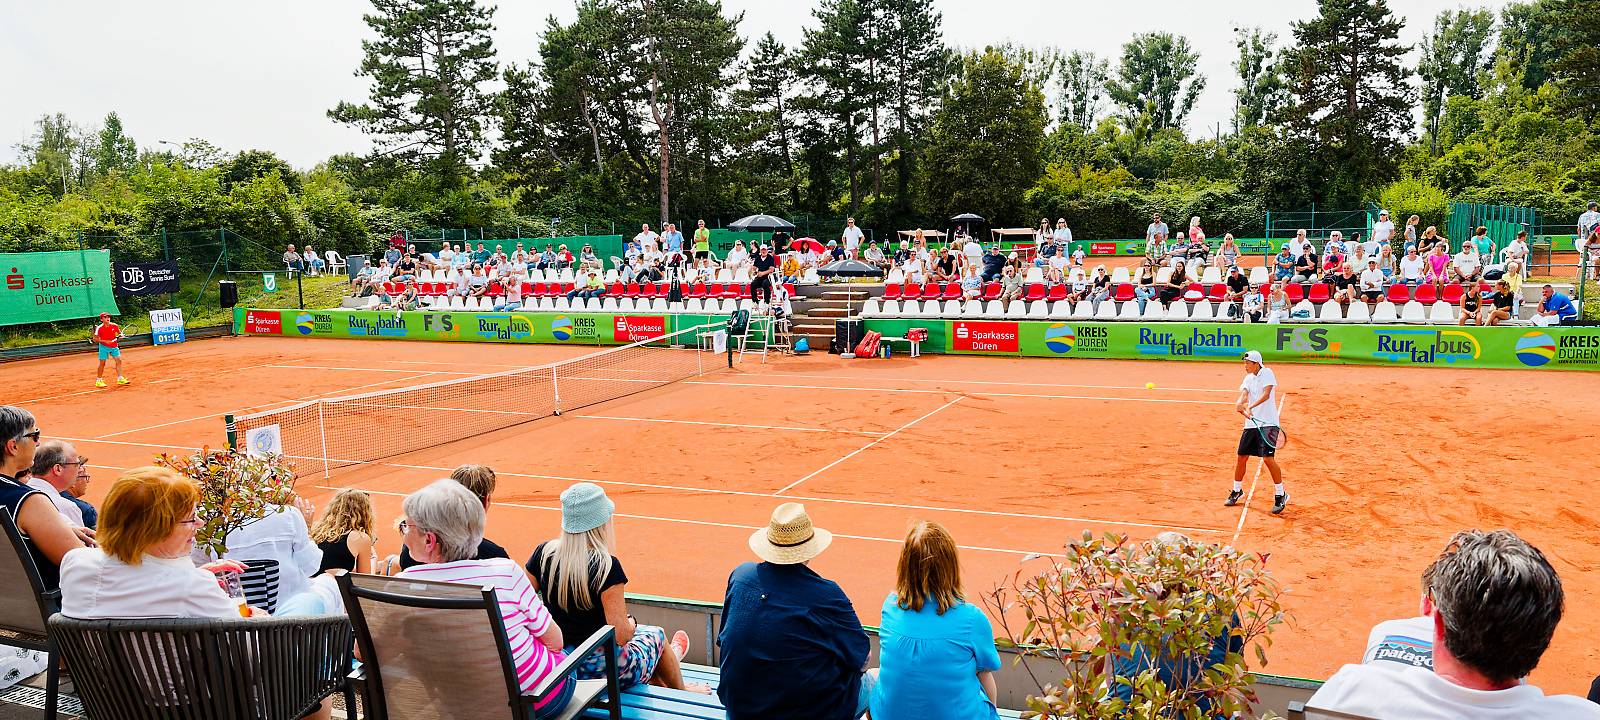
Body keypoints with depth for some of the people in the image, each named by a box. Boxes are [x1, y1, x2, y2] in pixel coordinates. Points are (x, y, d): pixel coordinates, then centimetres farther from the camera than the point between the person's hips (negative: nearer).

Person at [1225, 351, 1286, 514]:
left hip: (1268, 423, -7)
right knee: (1242, 457, 8)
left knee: (1268, 458, -13)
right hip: (1251, 423, 7)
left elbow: (1266, 394, -20)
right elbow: (1244, 394, -3)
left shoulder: (1267, 373, -7)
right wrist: (1240, 404, -25)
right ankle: (1237, 491, 26)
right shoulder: (1248, 378, 12)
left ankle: (1281, 495, 0)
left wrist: (1251, 406, -32)